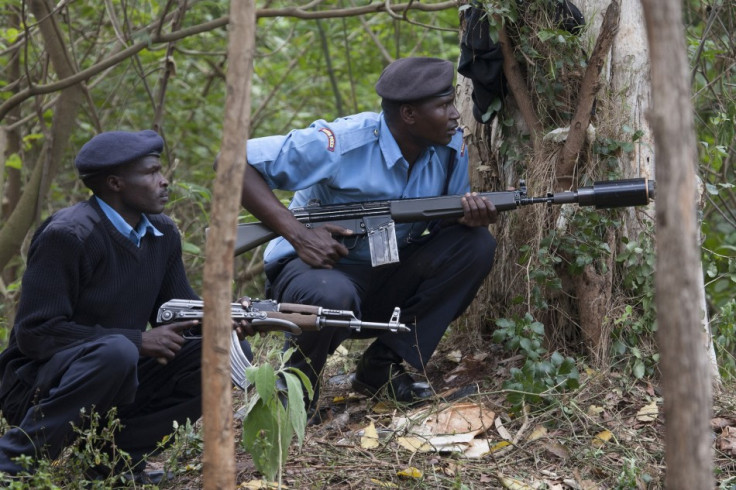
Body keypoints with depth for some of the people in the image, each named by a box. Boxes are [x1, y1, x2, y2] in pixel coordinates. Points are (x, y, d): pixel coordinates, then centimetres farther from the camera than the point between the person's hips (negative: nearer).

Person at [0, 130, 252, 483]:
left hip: (122, 379, 8)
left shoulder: (163, 235, 5)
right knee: (115, 352, -39)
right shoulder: (68, 235, -19)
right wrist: (138, 341, -23)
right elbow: (35, 333, -22)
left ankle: (119, 452, -7)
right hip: (39, 384, -7)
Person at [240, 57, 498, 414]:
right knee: (332, 295, -41)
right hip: (322, 264, -6)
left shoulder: (450, 147, -5)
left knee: (476, 244, -14)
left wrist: (471, 215, -21)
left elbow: (445, 221, 6)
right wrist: (297, 234, -33)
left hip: (391, 275, 6)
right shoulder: (340, 143, -23)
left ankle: (384, 365, -7)